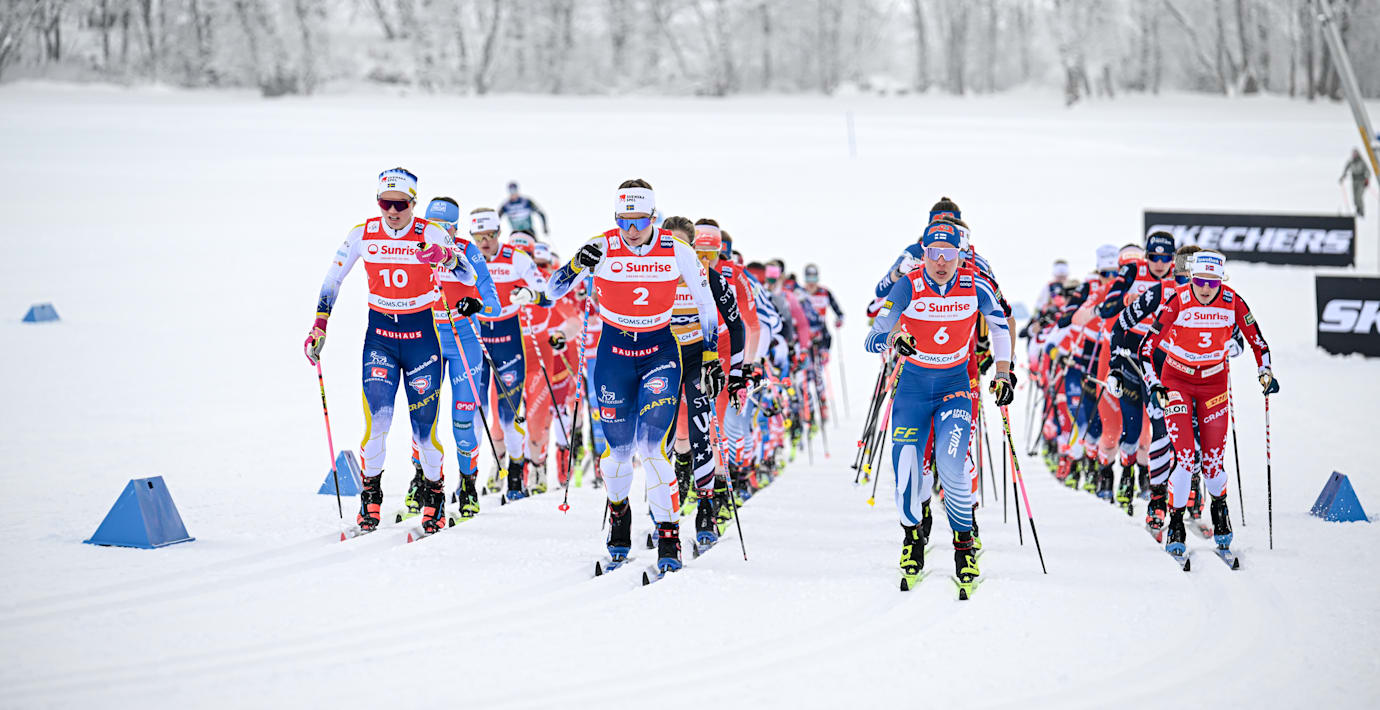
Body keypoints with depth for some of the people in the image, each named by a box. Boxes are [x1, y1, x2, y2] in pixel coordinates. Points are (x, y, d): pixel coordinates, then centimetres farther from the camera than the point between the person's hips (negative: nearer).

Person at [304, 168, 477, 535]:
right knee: (377, 417, -14)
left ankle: (434, 494, 17)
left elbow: (468, 277, -16)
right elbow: (333, 280, 8)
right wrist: (319, 328, 3)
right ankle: (371, 491, 2)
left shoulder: (431, 235, -9)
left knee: (424, 426, -3)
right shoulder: (363, 235, -4)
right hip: (379, 333, 1)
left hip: (421, 333, -1)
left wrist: (447, 257, -37)